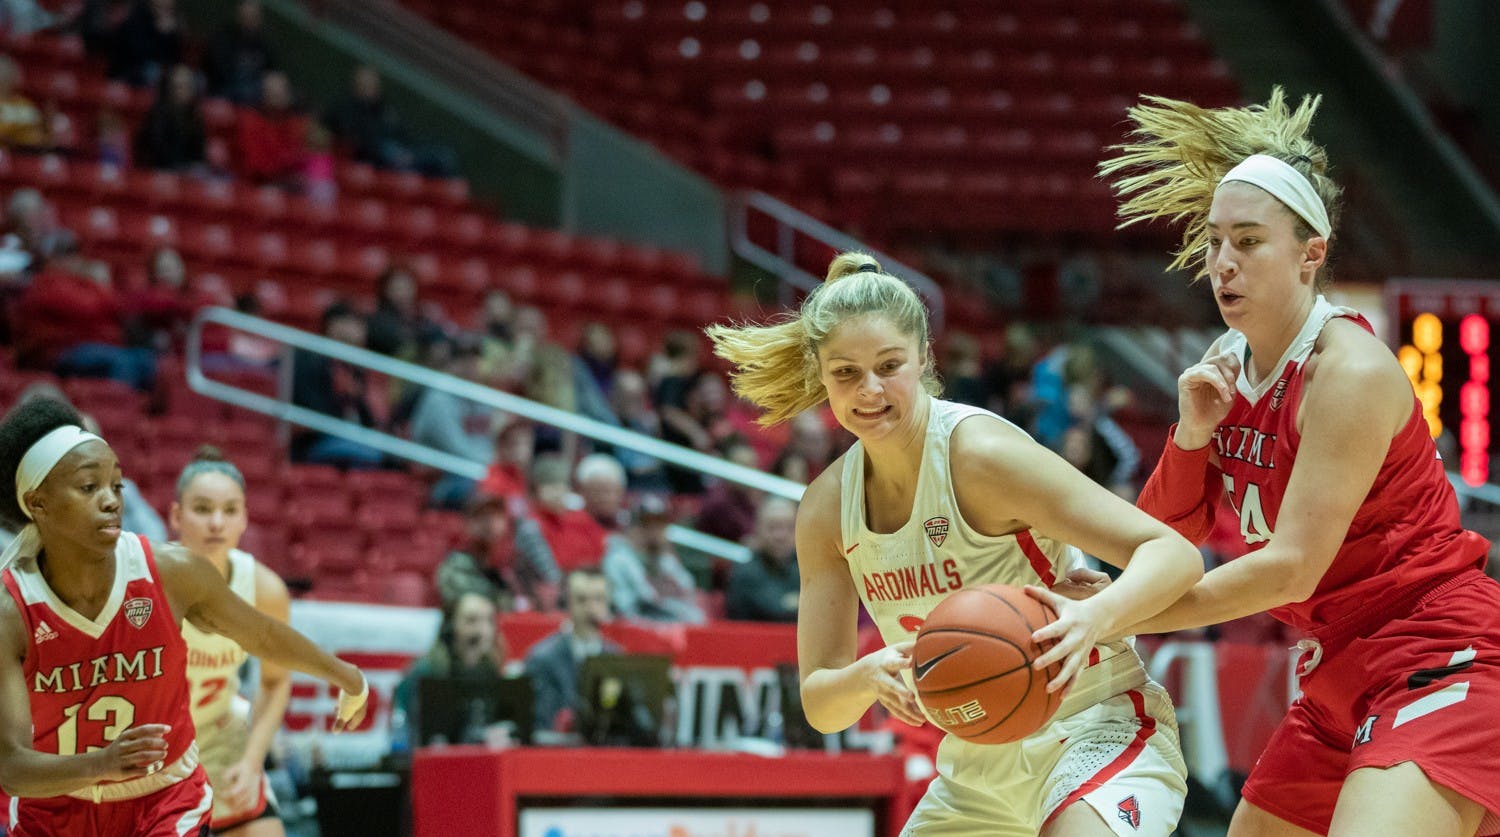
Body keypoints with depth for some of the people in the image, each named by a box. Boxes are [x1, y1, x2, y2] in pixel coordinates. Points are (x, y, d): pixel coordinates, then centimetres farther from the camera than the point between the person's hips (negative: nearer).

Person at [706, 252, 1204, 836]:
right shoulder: (826, 509, -1)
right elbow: (820, 706, -2)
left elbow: (1176, 555, -23)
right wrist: (864, 678, -26)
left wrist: (1096, 616, -44)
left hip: (1099, 727, -7)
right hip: (978, 764, 7)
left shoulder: (979, 454, -20)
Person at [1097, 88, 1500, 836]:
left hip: (1436, 666, -9)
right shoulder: (1228, 366, 6)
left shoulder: (1350, 372, -19)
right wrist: (1191, 435, -10)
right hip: (1341, 680, 9)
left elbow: (1291, 570, -23)